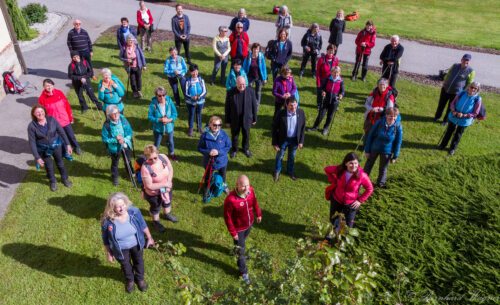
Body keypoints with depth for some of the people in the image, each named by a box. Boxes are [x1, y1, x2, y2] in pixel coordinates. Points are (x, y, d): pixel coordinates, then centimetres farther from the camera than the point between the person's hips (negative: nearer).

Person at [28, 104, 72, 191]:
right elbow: (32, 142, -17)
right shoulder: (32, 126, -21)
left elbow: (61, 132, -9)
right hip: (43, 149, -1)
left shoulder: (51, 120, -18)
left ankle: (65, 178, 45)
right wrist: (37, 157, -18)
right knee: (49, 166, 18)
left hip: (56, 145, 1)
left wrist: (67, 144, -11)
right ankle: (53, 181, 45)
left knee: (60, 163, 21)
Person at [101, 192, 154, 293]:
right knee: (125, 265, 27)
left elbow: (143, 225, -8)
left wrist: (149, 238, 3)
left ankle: (140, 279, 59)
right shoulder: (107, 221, -31)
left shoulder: (134, 211, -27)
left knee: (139, 261, 27)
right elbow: (105, 239, -13)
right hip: (121, 249, -1)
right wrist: (108, 253, -2)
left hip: (136, 244, 1)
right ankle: (130, 280, 60)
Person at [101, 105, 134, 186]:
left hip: (125, 145, 2)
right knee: (115, 163, 20)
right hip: (114, 147, -2)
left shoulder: (123, 120, -17)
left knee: (127, 161, 25)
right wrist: (115, 140, -27)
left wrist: (124, 139, -26)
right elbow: (105, 139, -16)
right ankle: (115, 178, 44)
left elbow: (129, 132, -10)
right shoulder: (107, 125, -23)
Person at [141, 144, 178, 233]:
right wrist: (164, 184, -27)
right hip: (154, 193, -5)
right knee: (155, 208, 24)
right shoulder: (145, 168, -37)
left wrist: (169, 182, -21)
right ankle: (156, 221, 56)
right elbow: (149, 186, -30)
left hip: (166, 188, 5)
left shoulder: (163, 157, -23)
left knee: (167, 201, 33)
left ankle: (167, 214, 66)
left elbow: (170, 169, -8)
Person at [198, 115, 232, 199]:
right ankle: (207, 188, 52)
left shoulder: (223, 134, -19)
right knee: (208, 176, 23)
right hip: (208, 161, -2)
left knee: (222, 175, 29)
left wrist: (219, 152, -25)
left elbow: (228, 146, -11)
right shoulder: (205, 135, -22)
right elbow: (199, 148, -13)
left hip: (222, 160, 2)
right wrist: (208, 152, -29)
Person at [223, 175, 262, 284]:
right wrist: (233, 232, -17)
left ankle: (238, 250, 65)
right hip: (238, 228, -5)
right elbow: (227, 217, -24)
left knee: (243, 240, 34)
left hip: (249, 223, 5)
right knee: (241, 250, 12)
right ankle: (244, 272, 34)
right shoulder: (230, 199, -38)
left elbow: (254, 202, 2)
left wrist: (259, 214, 14)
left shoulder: (251, 190, -21)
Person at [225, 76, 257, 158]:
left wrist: (254, 118, 0)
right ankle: (234, 149, 41)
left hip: (247, 118, 1)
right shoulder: (231, 92, -15)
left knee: (246, 135, 19)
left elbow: (254, 105, -5)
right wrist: (227, 120, -2)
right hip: (234, 119, 0)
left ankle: (246, 149, 45)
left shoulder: (250, 91, -14)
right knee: (234, 135, 17)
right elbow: (227, 107, -7)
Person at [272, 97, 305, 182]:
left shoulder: (301, 113, -16)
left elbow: (302, 127, -3)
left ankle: (290, 171, 50)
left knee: (292, 157, 23)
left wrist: (301, 141, -2)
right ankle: (277, 171, 46)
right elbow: (274, 128, -13)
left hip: (295, 139, 2)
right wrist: (275, 143, -11)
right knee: (279, 156, 20)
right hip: (283, 139, -2)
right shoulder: (281, 114, -24)